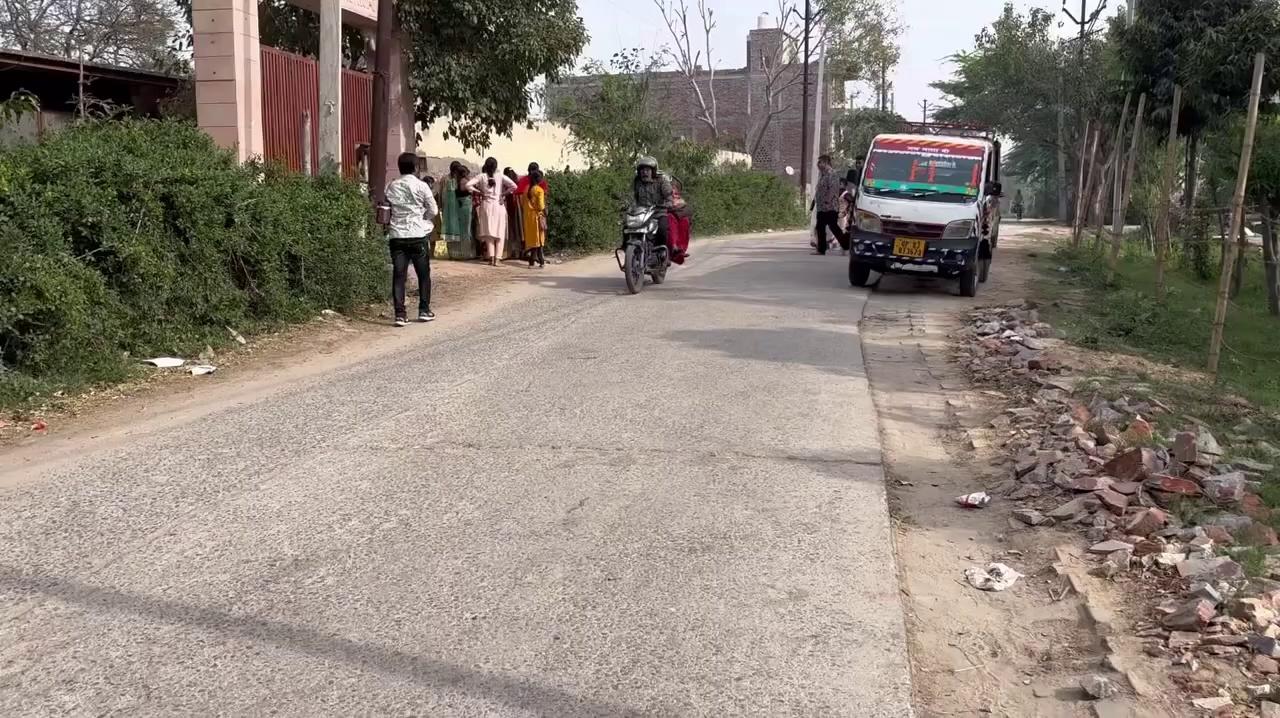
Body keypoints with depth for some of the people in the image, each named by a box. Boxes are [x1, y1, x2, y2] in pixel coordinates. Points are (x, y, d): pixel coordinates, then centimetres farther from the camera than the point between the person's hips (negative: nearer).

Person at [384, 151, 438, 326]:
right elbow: (433, 211, -1)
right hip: (417, 235, -2)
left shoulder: (391, 187, 5)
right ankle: (424, 310, 15)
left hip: (396, 235, 3)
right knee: (423, 274, 12)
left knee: (398, 275, 2)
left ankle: (400, 314, -3)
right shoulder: (421, 186, -5)